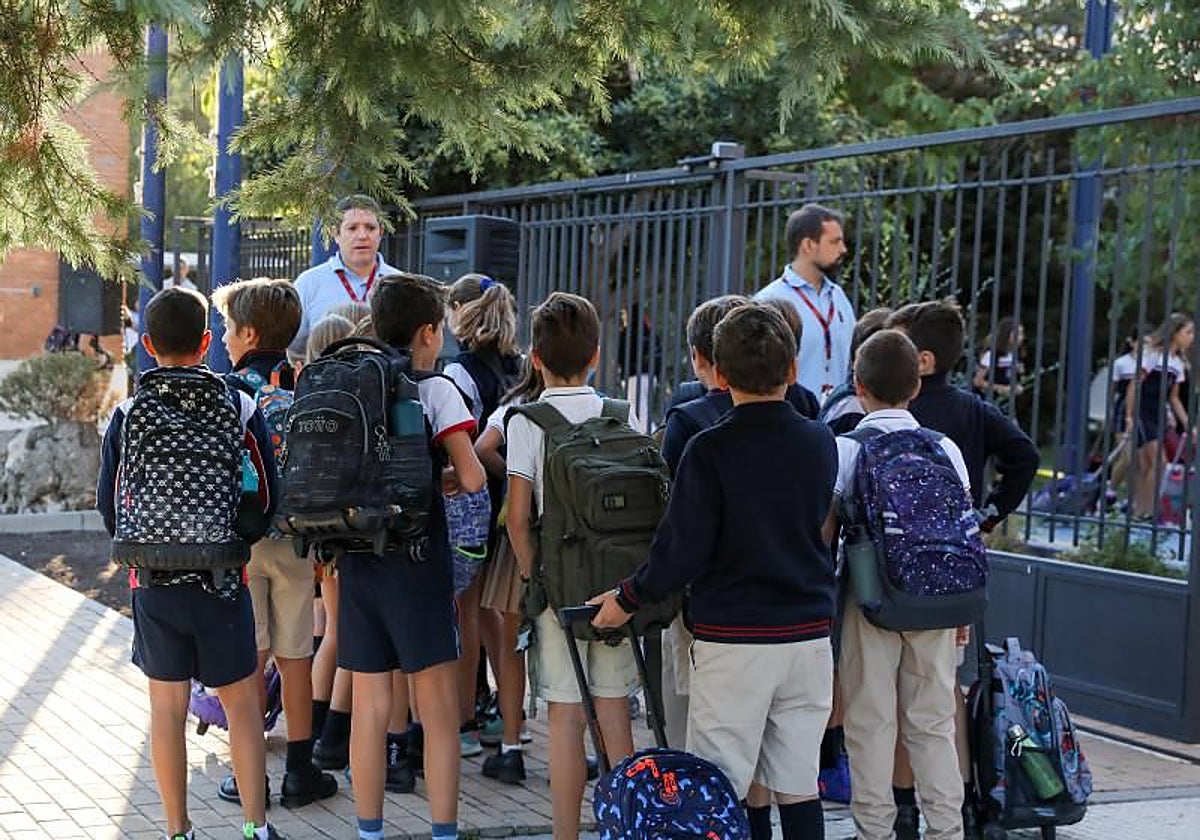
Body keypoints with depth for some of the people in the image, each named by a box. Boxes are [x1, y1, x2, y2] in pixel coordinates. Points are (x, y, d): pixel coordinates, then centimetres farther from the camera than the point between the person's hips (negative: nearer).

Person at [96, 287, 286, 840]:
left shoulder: (127, 415, -3)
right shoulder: (241, 409, -4)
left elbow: (109, 505, 2)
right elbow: (266, 499, 0)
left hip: (153, 581, 1)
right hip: (222, 579, -1)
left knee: (167, 707, 8)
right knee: (241, 702, 8)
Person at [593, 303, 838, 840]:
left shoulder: (709, 450, -12)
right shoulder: (820, 443, 2)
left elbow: (683, 549, -13)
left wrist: (628, 598, 1)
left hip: (733, 639, -4)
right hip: (809, 634, 5)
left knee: (731, 789, 3)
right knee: (798, 786, 11)